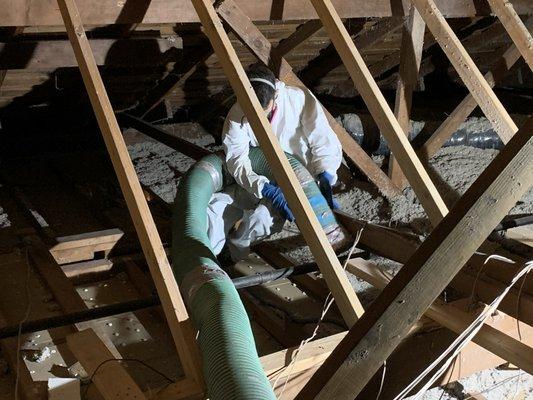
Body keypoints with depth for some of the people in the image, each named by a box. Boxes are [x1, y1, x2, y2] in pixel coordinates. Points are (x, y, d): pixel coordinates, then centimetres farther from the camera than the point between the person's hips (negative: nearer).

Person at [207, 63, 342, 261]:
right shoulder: (237, 115, -15)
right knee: (213, 207, -21)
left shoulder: (299, 99, -20)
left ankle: (236, 244, 2)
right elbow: (237, 161, -24)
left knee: (265, 216, -32)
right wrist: (267, 190, -39)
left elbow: (325, 142, -15)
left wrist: (325, 177, -32)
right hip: (255, 181, 3)